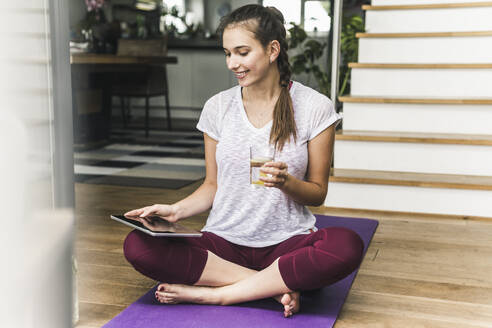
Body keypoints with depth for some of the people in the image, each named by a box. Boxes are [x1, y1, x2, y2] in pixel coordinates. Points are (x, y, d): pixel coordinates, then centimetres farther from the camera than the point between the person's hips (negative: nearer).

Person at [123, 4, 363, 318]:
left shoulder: (314, 107, -2)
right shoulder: (218, 107, 5)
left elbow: (318, 193, 2)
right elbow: (212, 186, 12)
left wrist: (286, 182, -19)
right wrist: (176, 210, -7)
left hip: (288, 242, -2)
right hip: (224, 242, 2)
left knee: (347, 246, -34)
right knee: (138, 245, -23)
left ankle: (210, 293, -21)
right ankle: (277, 287, -18)